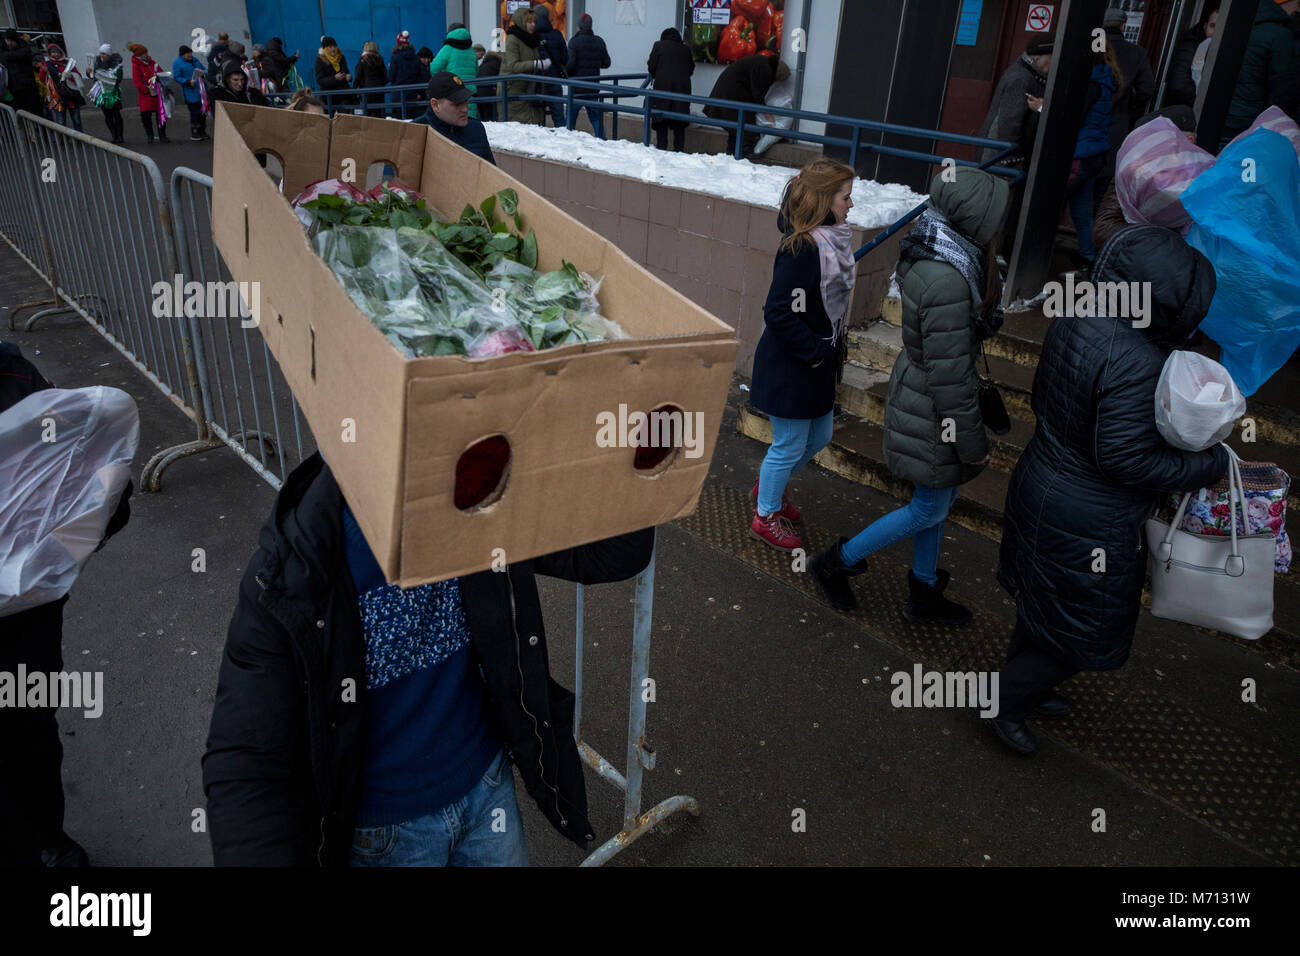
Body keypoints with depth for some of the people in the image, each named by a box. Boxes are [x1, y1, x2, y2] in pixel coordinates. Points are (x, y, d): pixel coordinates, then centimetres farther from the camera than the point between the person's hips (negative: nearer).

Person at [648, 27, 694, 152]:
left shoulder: (659, 45, 4)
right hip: (682, 88, 2)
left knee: (661, 119, 4)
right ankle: (679, 149, 5)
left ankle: (661, 147, 0)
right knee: (679, 123, 7)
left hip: (662, 86, -2)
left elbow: (651, 66, 1)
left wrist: (655, 76, 19)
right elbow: (691, 70, 12)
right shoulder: (686, 49, 11)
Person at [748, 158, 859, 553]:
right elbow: (779, 313, -27)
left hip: (816, 364, 9)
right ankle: (765, 516, 28)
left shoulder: (833, 240, 4)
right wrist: (817, 351, -20)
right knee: (790, 446, 6)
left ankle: (767, 487, 45)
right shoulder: (801, 248, -25)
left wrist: (827, 350, 11)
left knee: (819, 436, 22)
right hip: (788, 368, -9)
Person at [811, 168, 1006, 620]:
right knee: (929, 509, 8)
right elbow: (950, 375, -26)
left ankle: (924, 592, 38)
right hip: (934, 414, -10)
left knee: (936, 501, 21)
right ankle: (838, 562, 21)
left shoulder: (934, 256, 1)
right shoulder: (948, 281, -31)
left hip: (917, 392, 10)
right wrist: (973, 443, -15)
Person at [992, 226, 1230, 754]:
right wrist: (1208, 465, -16)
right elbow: (1124, 459, -27)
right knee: (1083, 631, 15)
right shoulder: (1137, 363, -30)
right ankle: (1004, 704, 30)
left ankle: (1023, 685, 51)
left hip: (1040, 486, 9)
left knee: (1043, 603, 29)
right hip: (1089, 526, -9)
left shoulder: (1074, 317, -3)